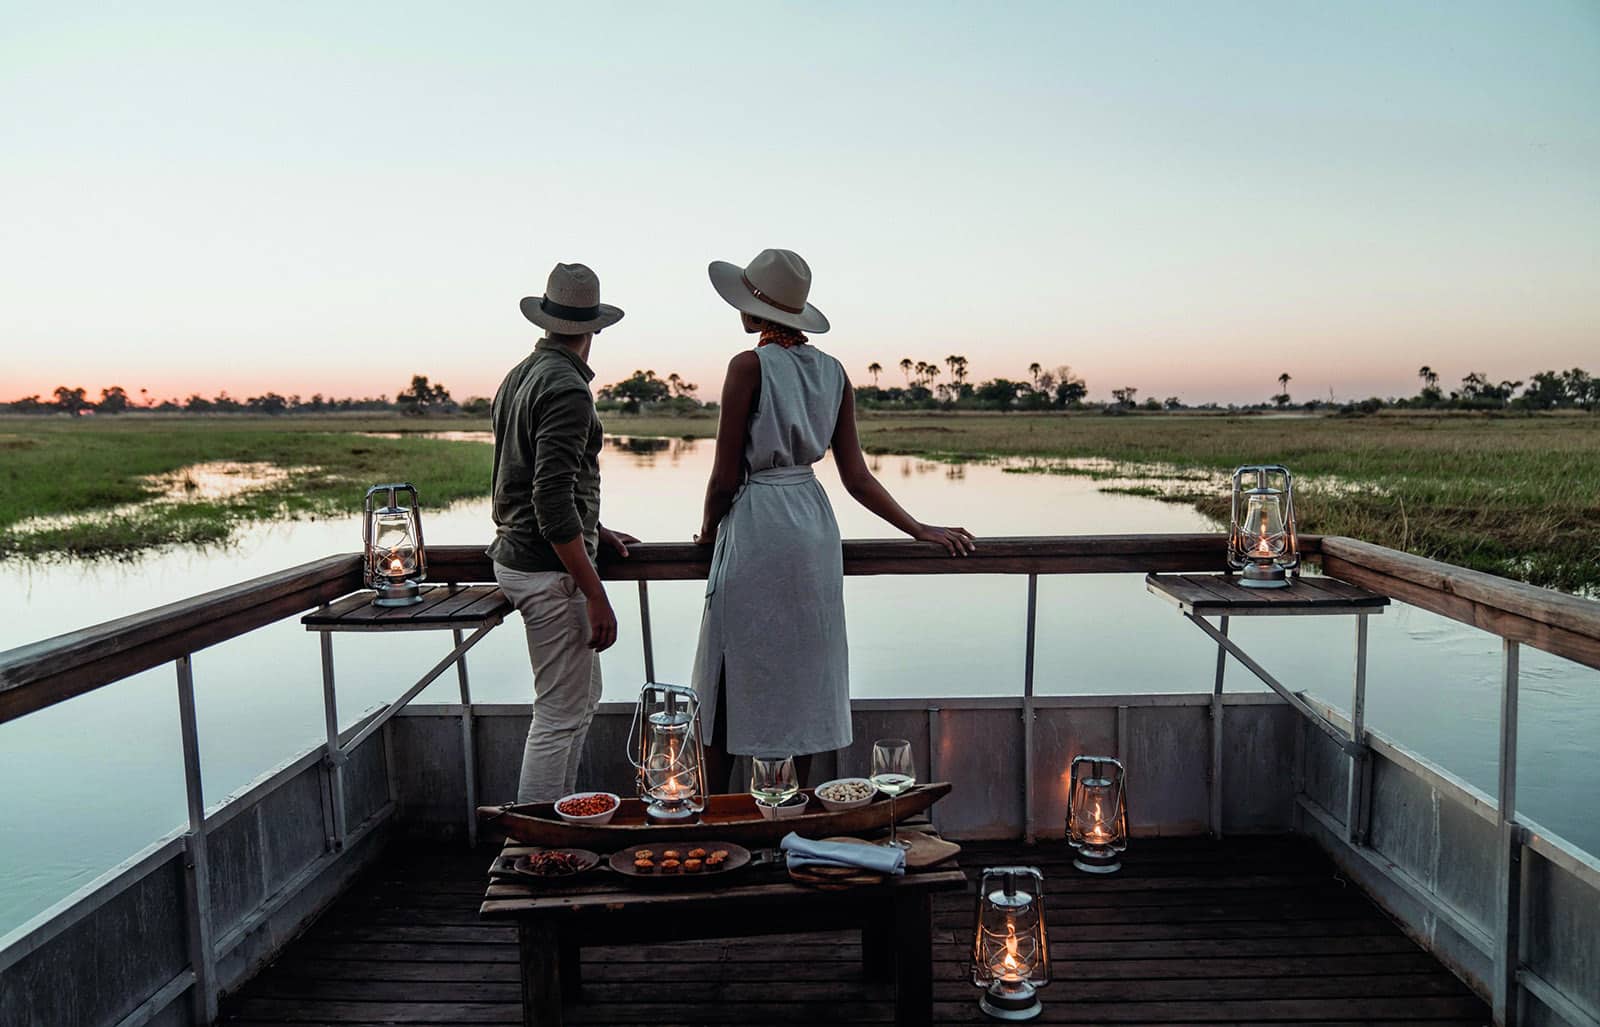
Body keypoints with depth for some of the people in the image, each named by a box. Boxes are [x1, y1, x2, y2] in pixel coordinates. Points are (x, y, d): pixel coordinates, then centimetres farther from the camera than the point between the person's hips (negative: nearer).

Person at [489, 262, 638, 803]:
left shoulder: (517, 378, 13)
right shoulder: (566, 388, -17)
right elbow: (552, 499, -25)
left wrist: (593, 530, 28)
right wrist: (595, 594, -23)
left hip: (516, 552, 10)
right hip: (549, 569, -10)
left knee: (583, 695, 21)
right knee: (561, 714, -2)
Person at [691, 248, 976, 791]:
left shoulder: (750, 365, -12)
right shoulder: (834, 372, 6)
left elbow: (725, 475, -11)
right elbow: (857, 477, 3)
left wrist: (708, 530, 7)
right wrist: (922, 530, 11)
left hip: (755, 524, -6)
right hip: (813, 522, 6)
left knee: (730, 684, 6)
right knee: (801, 677, 14)